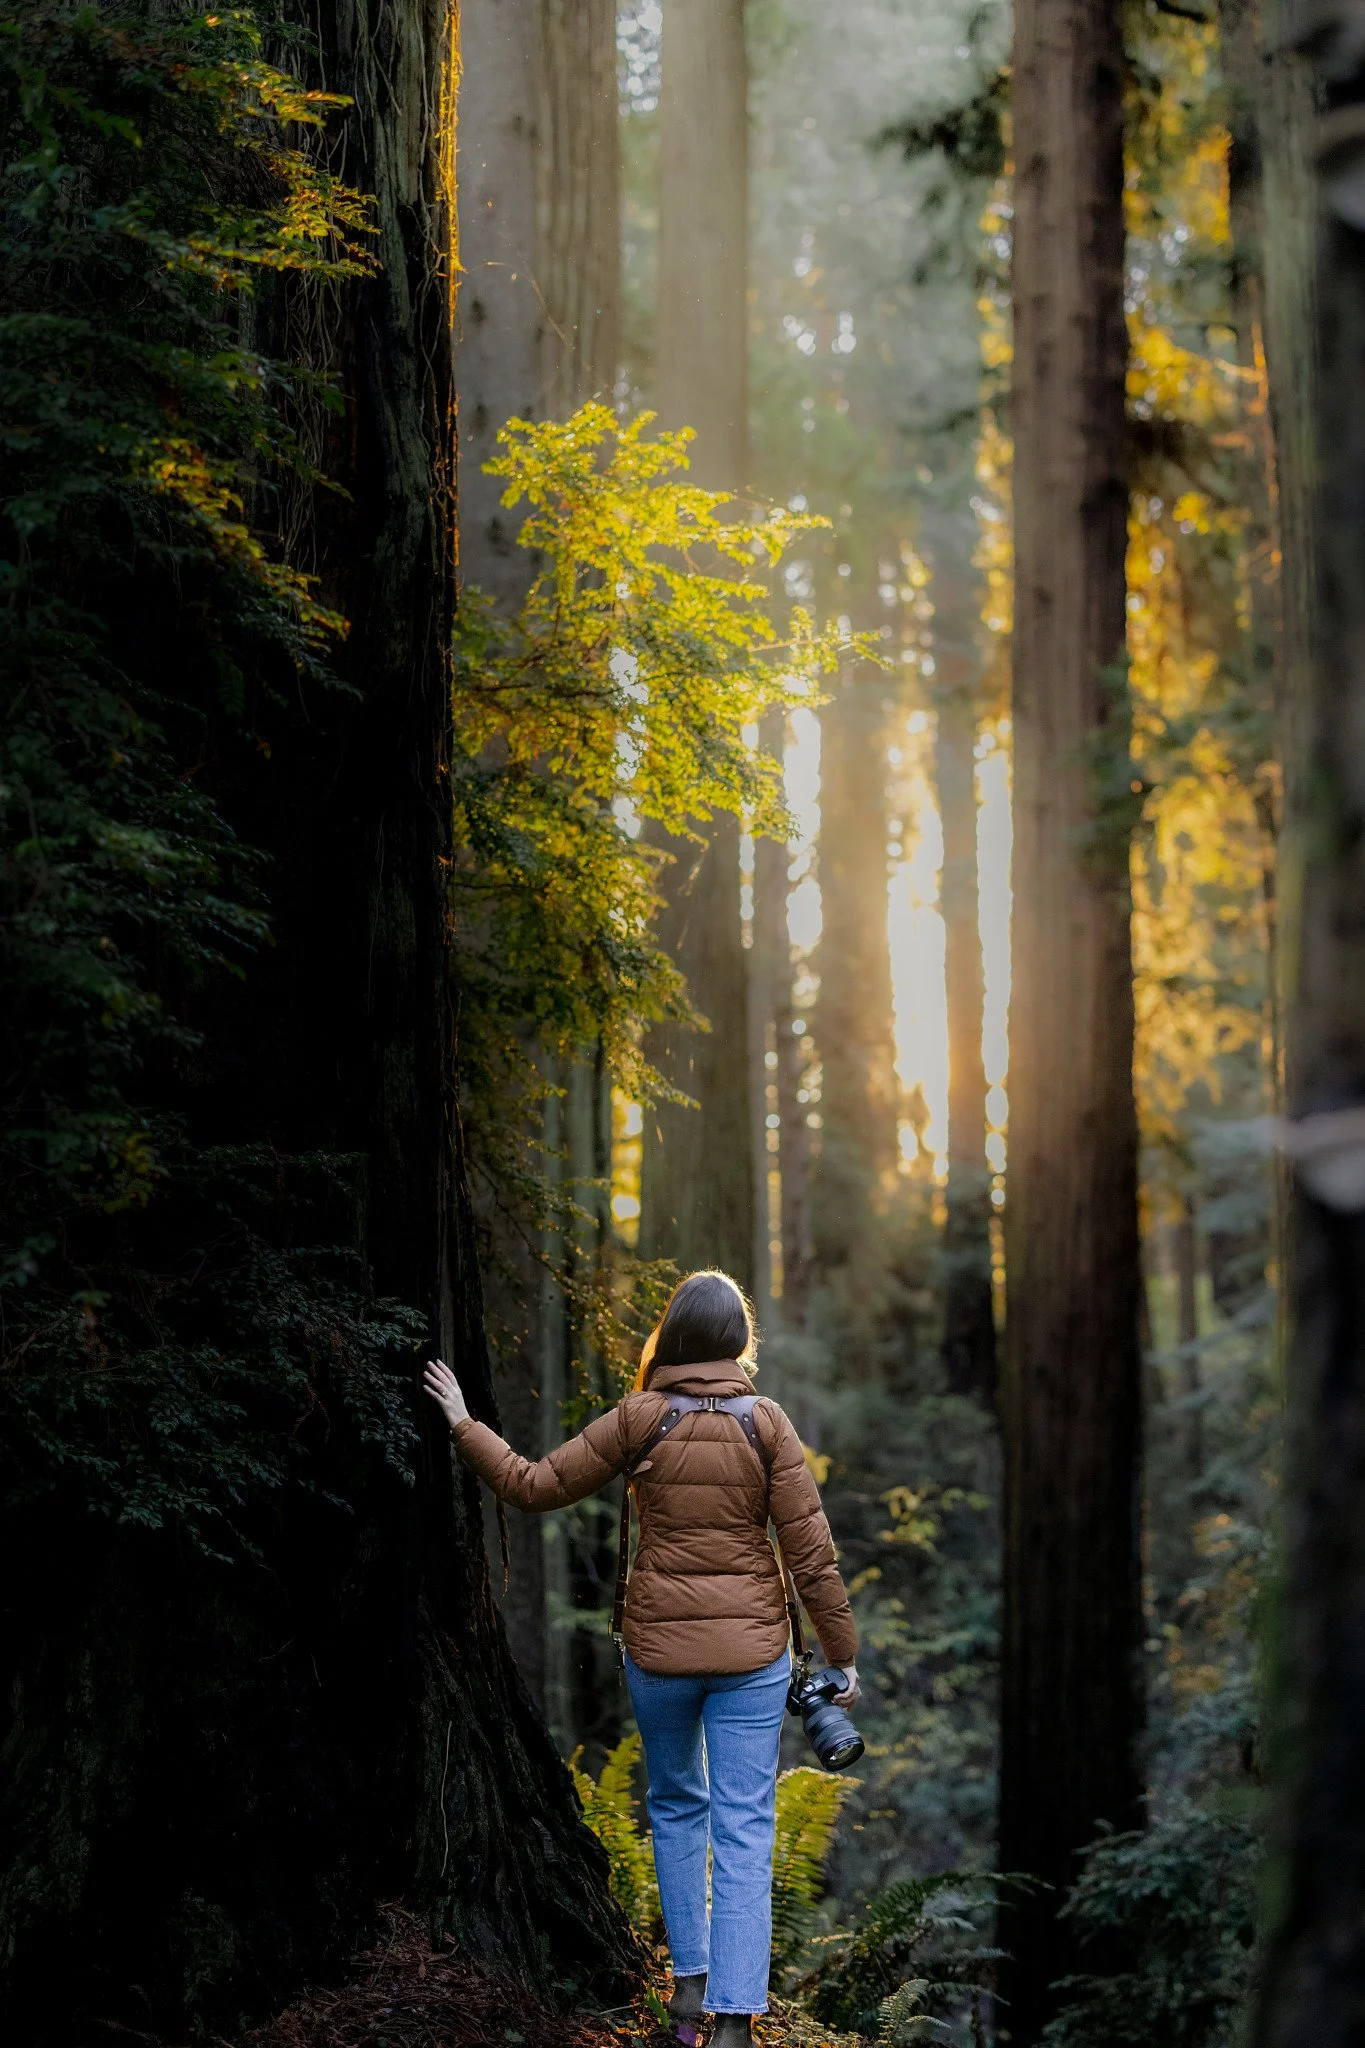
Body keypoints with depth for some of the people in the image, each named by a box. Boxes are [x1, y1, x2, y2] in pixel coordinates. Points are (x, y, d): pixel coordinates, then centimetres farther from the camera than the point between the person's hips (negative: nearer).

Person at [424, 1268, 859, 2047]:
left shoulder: (640, 1419, -7)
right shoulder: (766, 1422, -6)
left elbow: (534, 1485, -2)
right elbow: (811, 1549, -5)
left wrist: (465, 1425, 12)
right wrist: (843, 1654, 4)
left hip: (660, 1647, 1)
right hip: (752, 1651, -1)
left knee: (677, 1806, 22)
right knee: (743, 1830, 2)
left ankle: (691, 1979, 22)